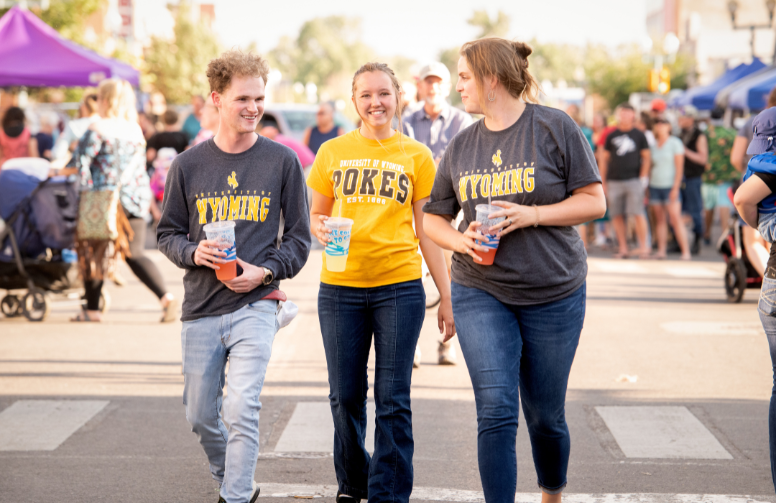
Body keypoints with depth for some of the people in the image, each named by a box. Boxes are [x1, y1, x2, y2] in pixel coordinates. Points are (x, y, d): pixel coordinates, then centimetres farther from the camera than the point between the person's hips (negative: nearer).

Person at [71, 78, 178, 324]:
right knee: (134, 253, 5)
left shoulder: (98, 129, -8)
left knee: (92, 252, 10)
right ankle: (166, 297, -14)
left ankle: (92, 308, 15)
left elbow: (82, 160, -13)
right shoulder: (136, 130, 11)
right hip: (137, 198, 5)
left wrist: (87, 189, -7)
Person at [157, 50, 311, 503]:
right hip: (201, 309, 3)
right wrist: (193, 253, -10)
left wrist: (265, 271, -11)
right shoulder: (189, 165, 4)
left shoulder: (282, 161, 1)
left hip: (256, 305, -3)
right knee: (202, 416, 11)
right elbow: (167, 234, 11)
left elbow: (299, 239, 6)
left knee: (242, 410, -16)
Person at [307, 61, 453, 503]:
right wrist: (321, 229, -9)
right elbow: (316, 215, 16)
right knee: (345, 396, 7)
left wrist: (447, 297, 3)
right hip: (340, 288, 1)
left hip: (399, 286, -1)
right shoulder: (333, 152, 7)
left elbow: (427, 233, 6)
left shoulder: (416, 156, 5)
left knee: (393, 400, -2)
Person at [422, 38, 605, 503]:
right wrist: (459, 239, -8)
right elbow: (434, 217, 14)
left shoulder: (554, 128, -5)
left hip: (554, 294, -2)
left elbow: (594, 202, -5)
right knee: (495, 412, -10)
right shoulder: (462, 146, 7)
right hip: (481, 294, 2)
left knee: (546, 416, 10)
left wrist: (532, 215, -17)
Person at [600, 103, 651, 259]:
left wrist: (643, 177, -4)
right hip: (614, 180, 3)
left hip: (634, 180, -3)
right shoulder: (611, 136, 12)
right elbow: (604, 159, 14)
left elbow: (646, 157, 8)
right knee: (617, 216, 2)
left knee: (637, 214, -9)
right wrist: (603, 182, 8)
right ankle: (623, 248, 9)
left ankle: (643, 246, -3)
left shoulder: (639, 135, 7)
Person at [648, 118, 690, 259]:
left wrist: (675, 187, -12)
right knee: (659, 219, 4)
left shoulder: (675, 143, 0)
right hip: (655, 185, 5)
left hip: (670, 185, -5)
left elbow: (679, 167, -4)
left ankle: (685, 251, -12)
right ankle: (661, 250, 5)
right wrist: (647, 187, 10)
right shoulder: (653, 144, 13)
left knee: (675, 218, -12)